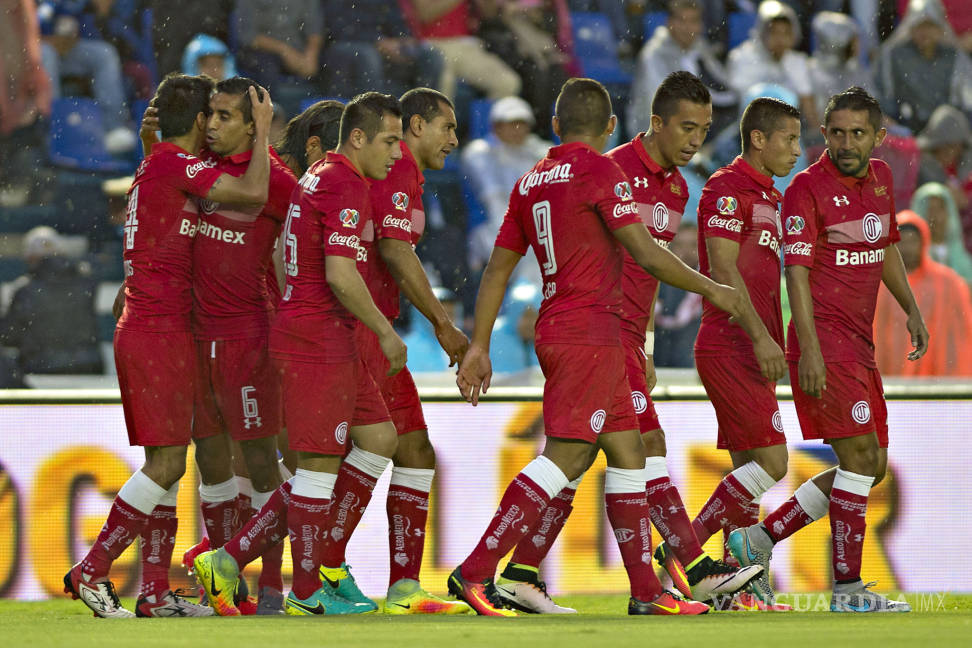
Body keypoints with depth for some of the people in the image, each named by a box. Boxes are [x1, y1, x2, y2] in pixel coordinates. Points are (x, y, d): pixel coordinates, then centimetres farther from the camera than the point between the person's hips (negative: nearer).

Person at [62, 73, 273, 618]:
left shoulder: (152, 169, 18)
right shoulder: (175, 165, -12)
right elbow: (253, 193, -21)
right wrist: (263, 130, -10)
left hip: (139, 327, 10)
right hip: (159, 332, -10)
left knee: (166, 464, 9)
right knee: (167, 463, -10)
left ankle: (156, 592, 8)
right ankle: (93, 571, -9)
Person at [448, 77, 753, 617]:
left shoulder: (530, 182, 14)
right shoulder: (599, 171, -9)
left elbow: (497, 270, 15)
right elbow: (647, 254, -11)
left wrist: (479, 347, 17)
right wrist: (711, 290, 2)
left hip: (554, 329, 9)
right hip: (590, 333, -9)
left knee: (628, 451, 11)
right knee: (565, 457, -12)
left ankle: (645, 591, 10)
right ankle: (476, 572, -18)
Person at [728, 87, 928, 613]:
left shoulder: (880, 178, 13)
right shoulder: (808, 187, -11)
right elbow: (796, 273, -15)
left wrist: (910, 309, 18)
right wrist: (810, 350, -23)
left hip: (859, 343, 8)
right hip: (824, 339, -8)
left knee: (871, 466, 9)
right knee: (861, 456, -13)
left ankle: (758, 539, 15)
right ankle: (847, 587, -10)